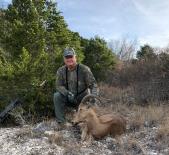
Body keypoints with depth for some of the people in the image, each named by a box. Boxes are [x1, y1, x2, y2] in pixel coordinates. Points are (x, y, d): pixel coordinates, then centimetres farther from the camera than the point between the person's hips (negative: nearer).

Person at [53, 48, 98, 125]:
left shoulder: (84, 69, -11)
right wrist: (67, 93, -29)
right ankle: (61, 122, -17)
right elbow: (59, 86, -8)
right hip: (68, 98, 2)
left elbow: (93, 84, -12)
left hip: (82, 99, -1)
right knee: (57, 96, -24)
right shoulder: (61, 71, -3)